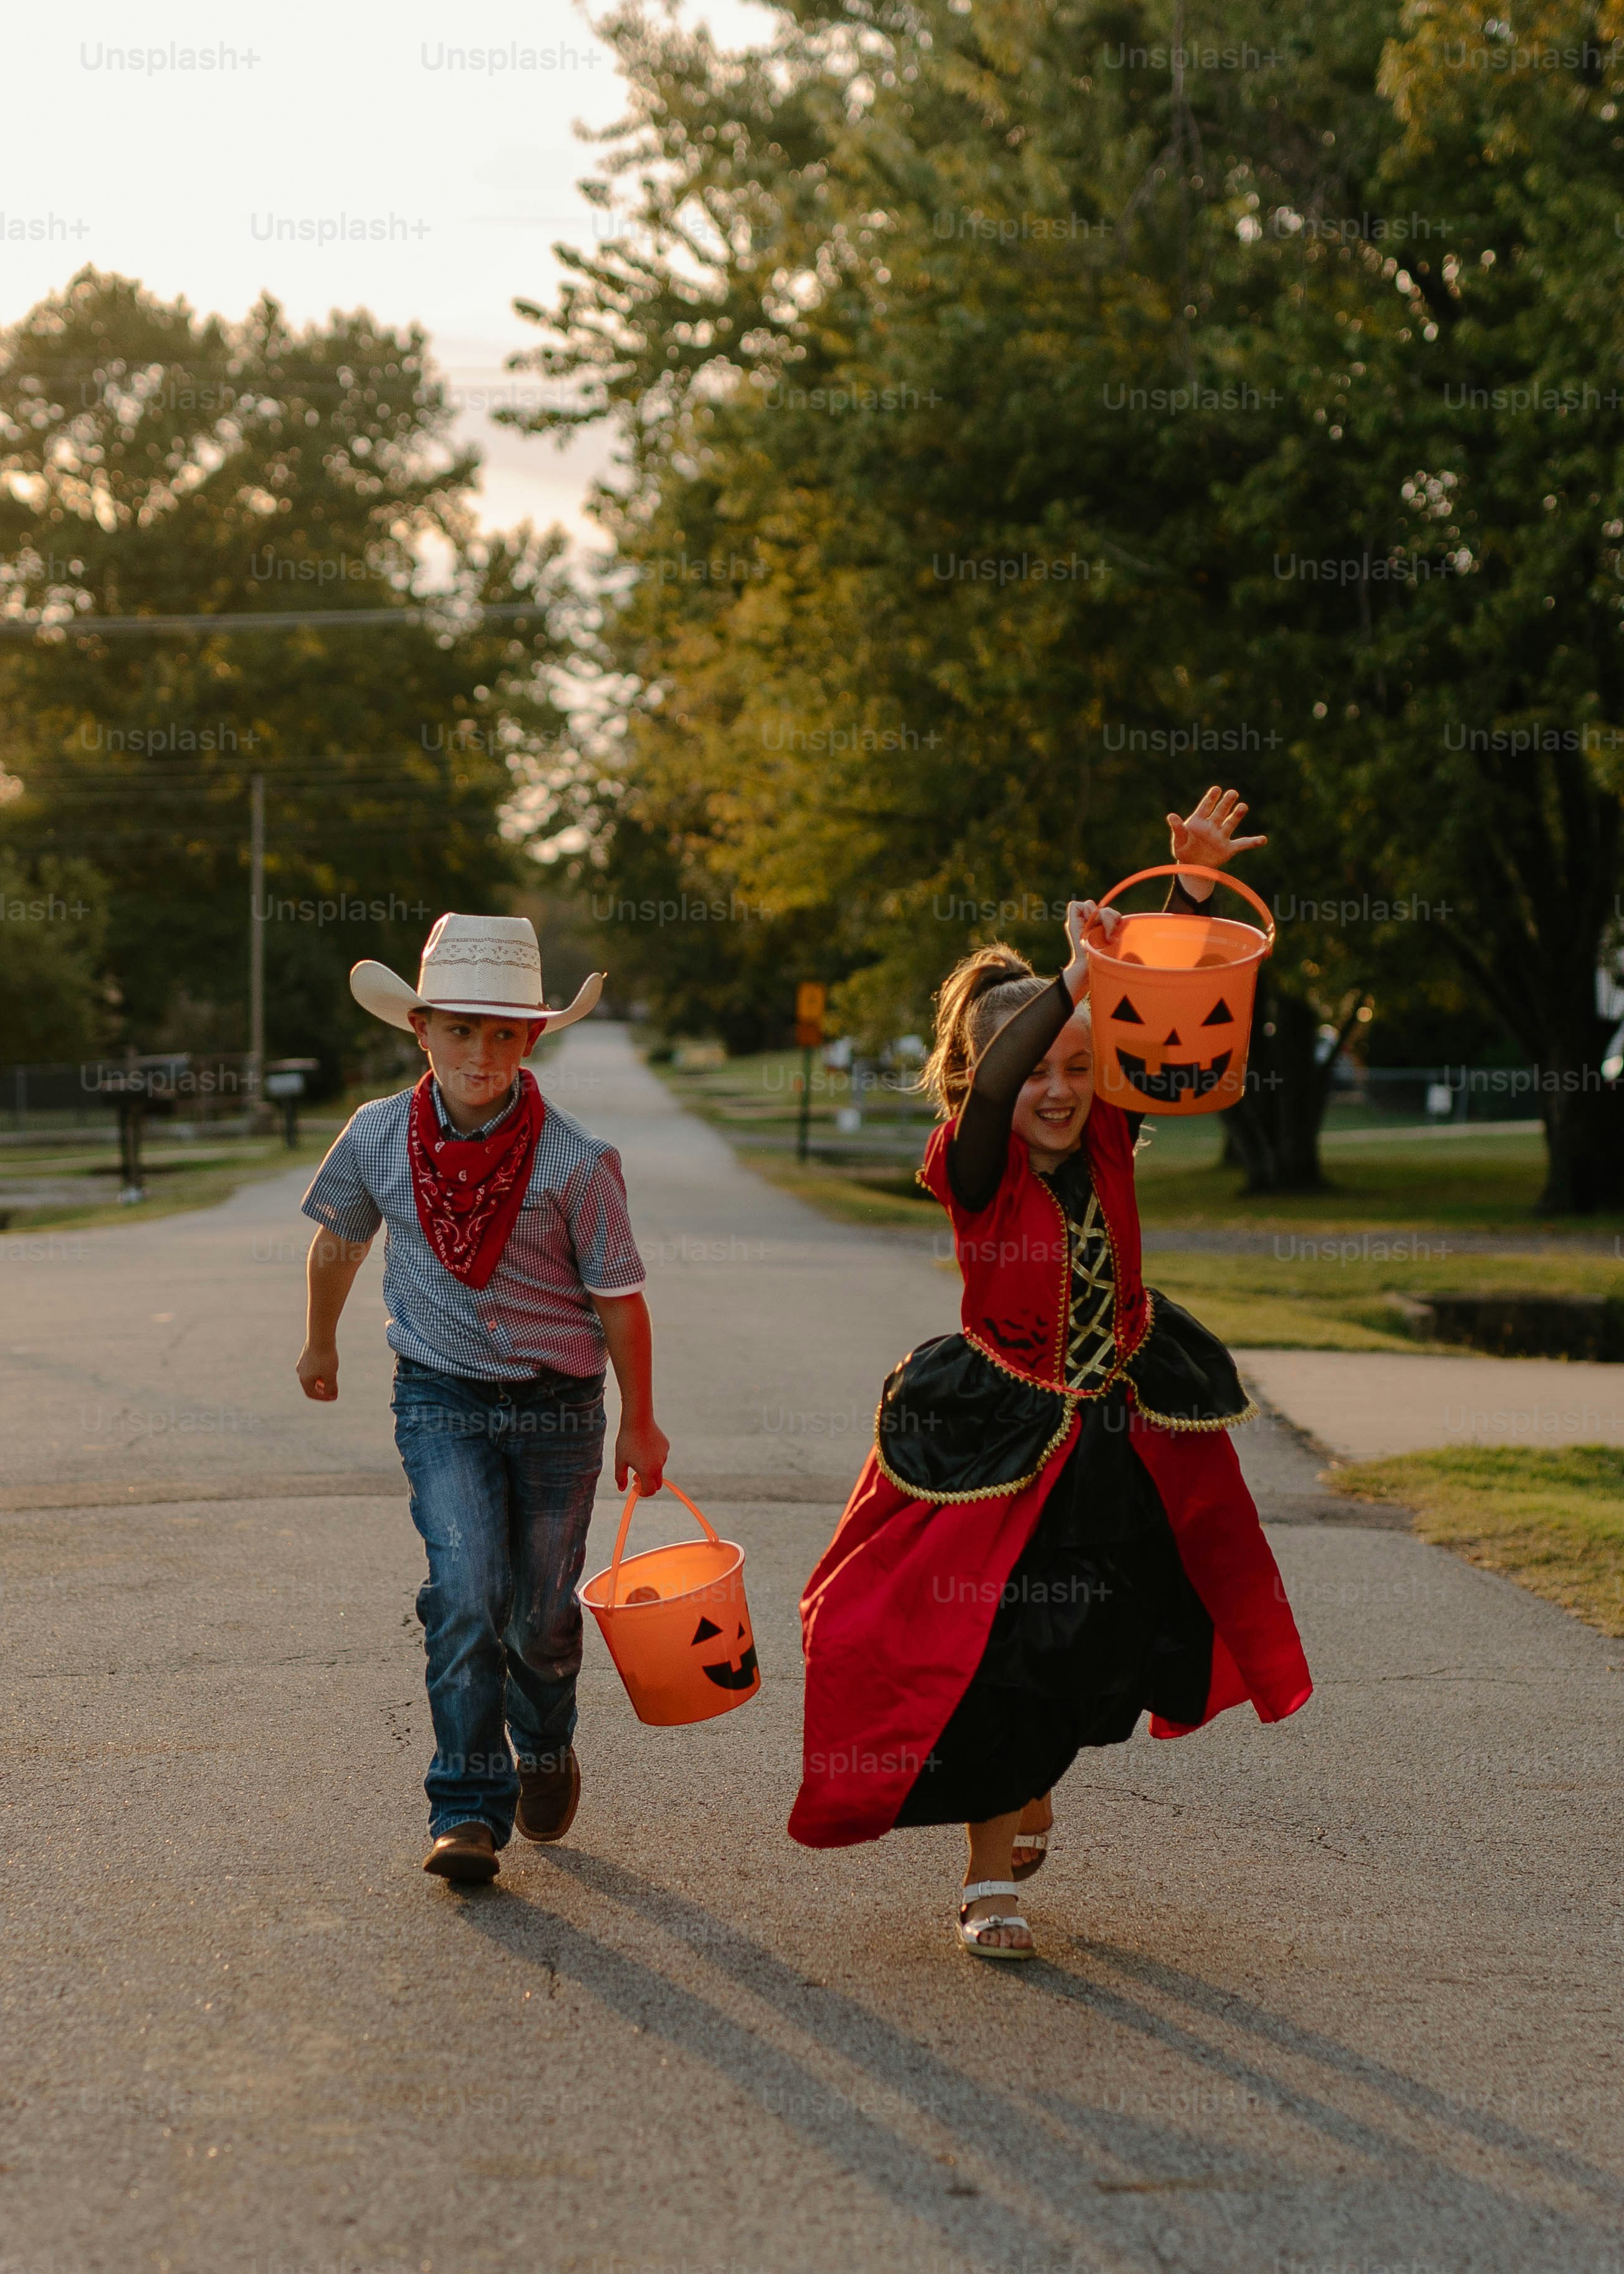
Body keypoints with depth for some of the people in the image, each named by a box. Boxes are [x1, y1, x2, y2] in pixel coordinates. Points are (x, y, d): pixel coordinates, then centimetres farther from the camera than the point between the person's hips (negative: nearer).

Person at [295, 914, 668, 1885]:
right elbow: (339, 1241, 12)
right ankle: (469, 1809, -6)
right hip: (441, 1396, 1)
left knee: (541, 1611, 11)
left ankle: (546, 1749, 42)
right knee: (465, 1594, -16)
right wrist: (322, 1342, 26)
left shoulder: (577, 1163, -17)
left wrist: (640, 1423, 4)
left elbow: (619, 1298, -5)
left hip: (557, 1404, 0)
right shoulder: (378, 1138, -9)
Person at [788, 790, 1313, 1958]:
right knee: (995, 1656, 0)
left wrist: (1197, 889, -22)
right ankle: (992, 1879, 18)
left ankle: (1030, 1775, 48)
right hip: (1002, 1444, -5)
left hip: (1121, 1441, 5)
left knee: (1091, 1647, 16)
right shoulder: (975, 1170, -19)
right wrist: (1073, 979, -51)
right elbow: (991, 1085, -40)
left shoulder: (1108, 1140, -6)